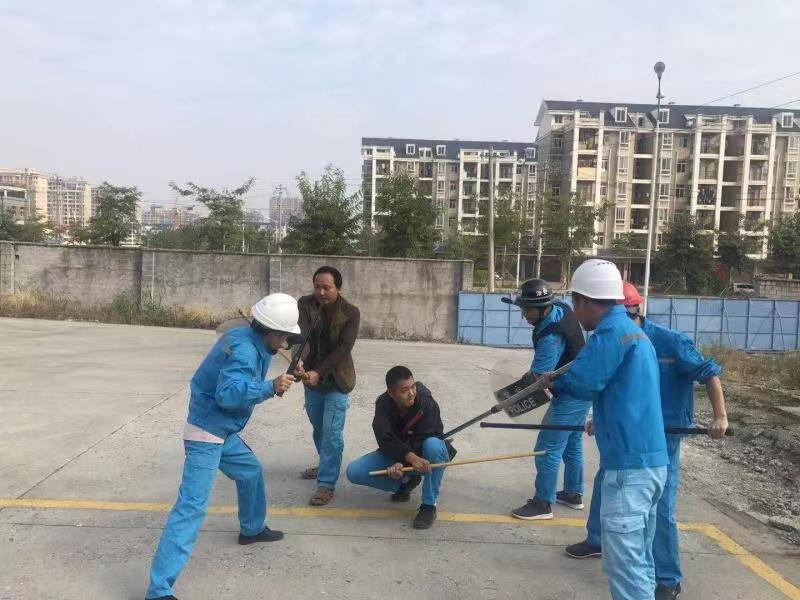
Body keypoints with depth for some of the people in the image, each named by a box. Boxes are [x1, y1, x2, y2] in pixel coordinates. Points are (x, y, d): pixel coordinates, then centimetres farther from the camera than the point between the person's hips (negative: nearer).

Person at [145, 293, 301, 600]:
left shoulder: (247, 339, 5)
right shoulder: (244, 349, -25)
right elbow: (228, 394, -36)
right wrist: (270, 387, -40)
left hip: (223, 431, 10)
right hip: (206, 435, -10)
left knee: (251, 472, 27)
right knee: (192, 505, -13)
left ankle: (252, 529, 50)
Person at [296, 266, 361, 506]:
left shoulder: (350, 313, -14)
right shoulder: (305, 304, -8)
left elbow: (343, 348, -21)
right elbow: (300, 335, -23)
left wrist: (320, 373, -31)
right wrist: (298, 361, -42)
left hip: (336, 380, -4)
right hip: (312, 376, 4)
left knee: (331, 431, -8)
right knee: (318, 427, 19)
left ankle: (327, 484, -1)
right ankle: (325, 465, 41)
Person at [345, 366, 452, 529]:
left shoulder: (427, 404, -26)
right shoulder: (383, 404, -17)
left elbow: (421, 440, -27)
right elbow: (385, 439, -29)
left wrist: (403, 462, -43)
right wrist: (410, 457, -46)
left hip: (421, 455, -3)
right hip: (395, 454, 3)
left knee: (433, 445, -39)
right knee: (354, 471, -17)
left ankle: (429, 505, -22)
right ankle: (407, 481, 2)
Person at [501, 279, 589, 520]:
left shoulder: (550, 337, -30)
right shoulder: (561, 307, -4)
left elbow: (537, 379, -28)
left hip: (569, 397, -10)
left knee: (548, 449, -3)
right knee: (572, 444, 21)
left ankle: (543, 504, 6)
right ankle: (573, 494, 34)